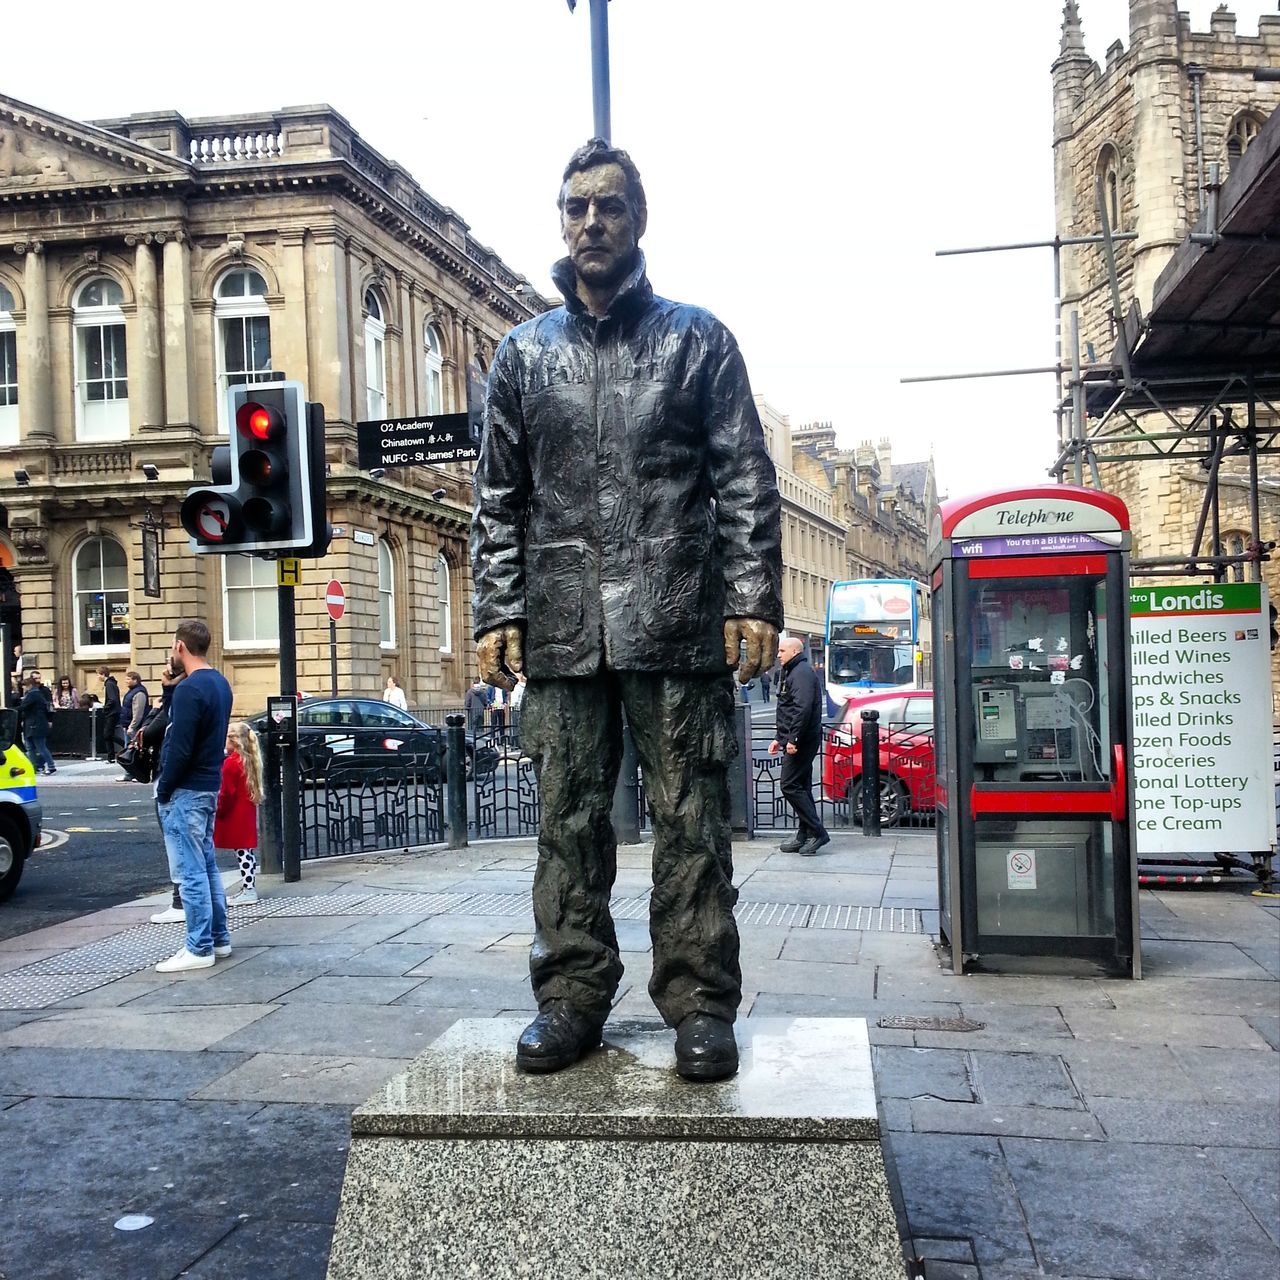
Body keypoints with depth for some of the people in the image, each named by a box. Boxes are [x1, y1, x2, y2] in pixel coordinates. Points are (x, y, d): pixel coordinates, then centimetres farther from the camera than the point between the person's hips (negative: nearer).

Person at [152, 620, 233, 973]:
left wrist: (163, 789, -10)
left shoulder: (189, 689, -19)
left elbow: (179, 748, -22)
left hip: (186, 790, -10)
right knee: (206, 865, 16)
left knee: (191, 871, -4)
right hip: (209, 785, 10)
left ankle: (199, 949, 1)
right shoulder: (219, 683, 11)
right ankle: (219, 938, 22)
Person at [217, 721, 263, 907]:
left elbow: (226, 793, -18)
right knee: (247, 852, 13)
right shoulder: (249, 761, 11)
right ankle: (249, 888, 20)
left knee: (242, 852, -6)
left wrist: (219, 811, -5)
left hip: (234, 815, -9)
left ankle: (248, 890, -5)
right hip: (247, 813, 9)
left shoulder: (231, 763, -17)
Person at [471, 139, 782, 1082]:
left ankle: (700, 1004, 10)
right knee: (569, 820, 6)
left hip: (680, 625, -2)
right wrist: (497, 612, 3)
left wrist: (755, 599, -7)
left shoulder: (696, 338, 10)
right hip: (561, 631, 2)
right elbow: (499, 498, 13)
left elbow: (746, 482, 3)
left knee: (691, 822, 1)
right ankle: (572, 997, 17)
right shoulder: (525, 352, 16)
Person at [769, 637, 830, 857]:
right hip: (798, 742, 11)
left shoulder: (802, 673, -13)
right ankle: (804, 836, 16)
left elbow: (803, 709, -24)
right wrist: (779, 738, 24)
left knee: (790, 786, -11)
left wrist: (792, 739, -26)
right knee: (800, 787, 12)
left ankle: (816, 832, -8)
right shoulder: (792, 673, 21)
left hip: (802, 742, -11)